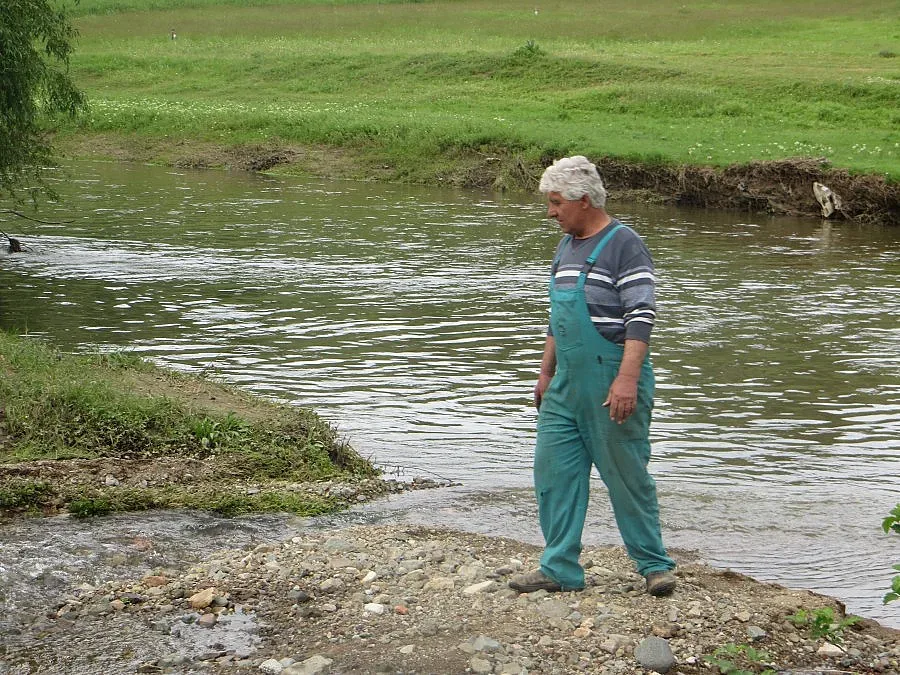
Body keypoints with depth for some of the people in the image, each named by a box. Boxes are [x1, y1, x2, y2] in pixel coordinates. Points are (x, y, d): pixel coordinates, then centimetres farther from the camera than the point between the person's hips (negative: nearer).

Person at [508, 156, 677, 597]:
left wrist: (627, 379, -26)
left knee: (627, 477, 0)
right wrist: (546, 374, 24)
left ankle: (654, 565, 13)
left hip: (612, 385, -8)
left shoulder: (624, 245, -10)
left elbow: (641, 316, -18)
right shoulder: (567, 247, 15)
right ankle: (559, 569, 13)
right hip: (566, 386, 8)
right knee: (553, 472, 6)